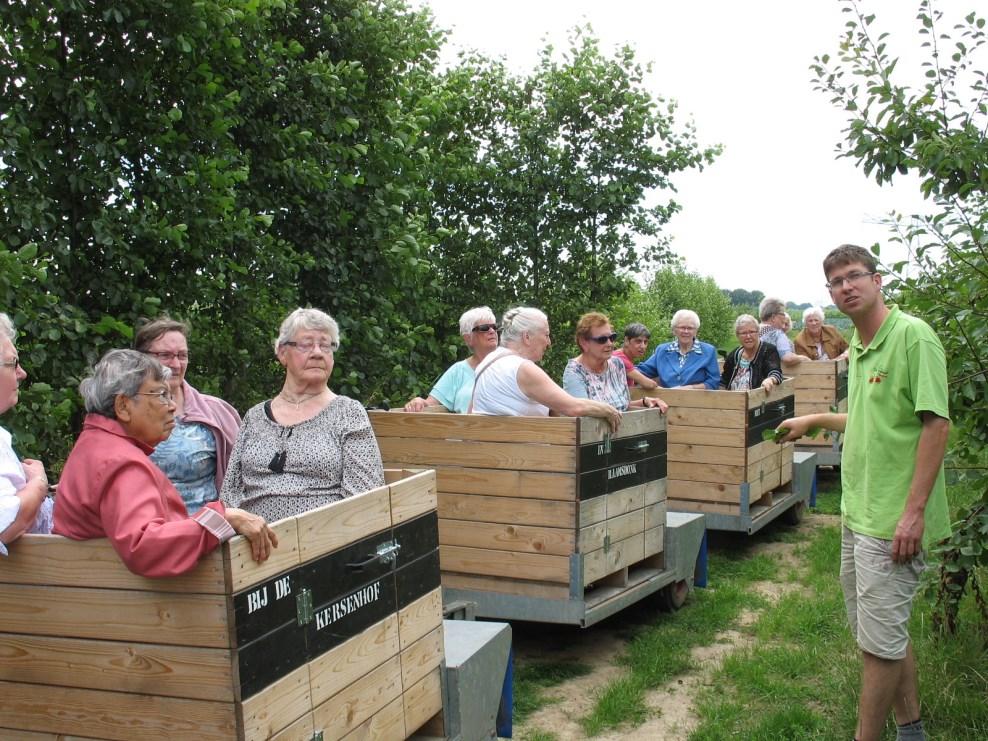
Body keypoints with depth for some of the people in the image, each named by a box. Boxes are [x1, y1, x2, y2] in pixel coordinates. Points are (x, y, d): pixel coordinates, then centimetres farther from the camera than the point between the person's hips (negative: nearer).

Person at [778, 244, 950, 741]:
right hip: (858, 513, 9)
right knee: (883, 630, 19)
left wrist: (914, 511, -23)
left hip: (893, 519, -9)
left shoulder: (913, 336, -14)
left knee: (880, 639, -1)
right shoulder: (857, 346, 13)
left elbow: (936, 423, -20)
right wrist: (814, 420, 30)